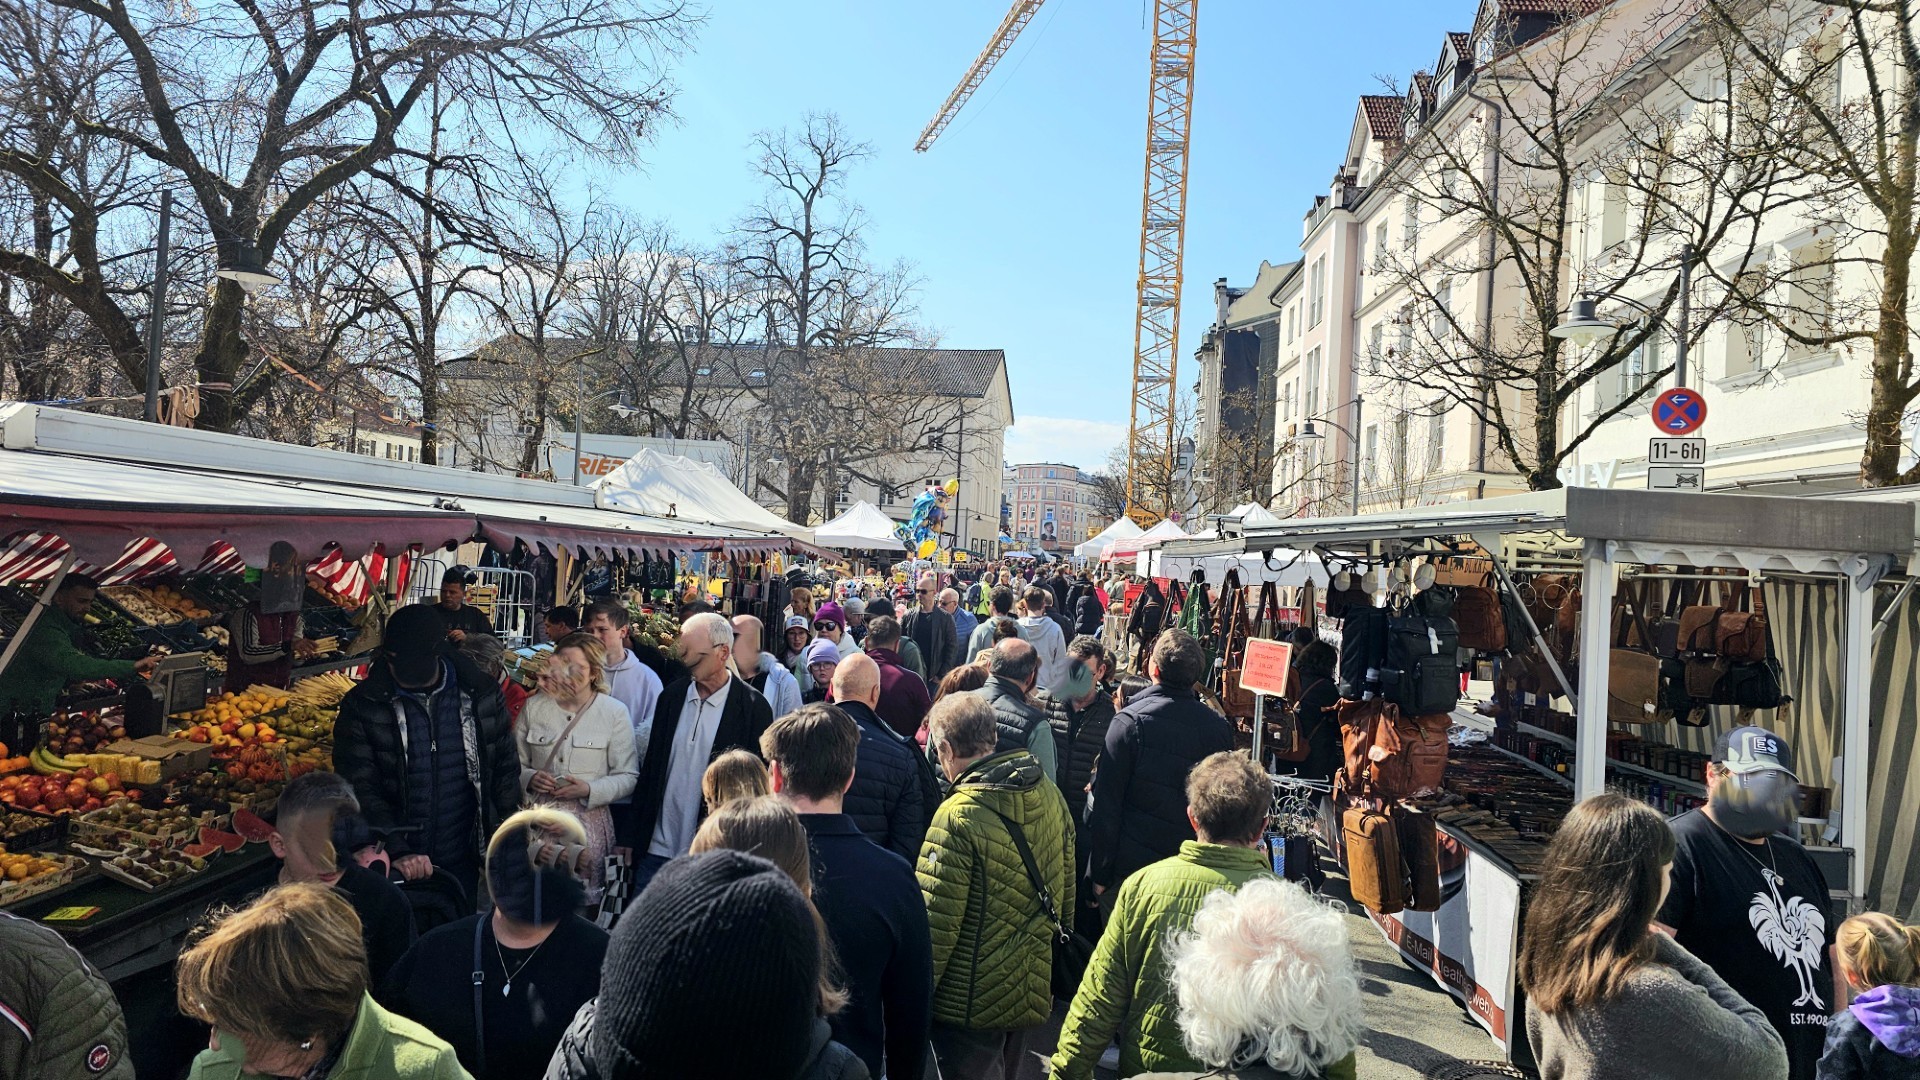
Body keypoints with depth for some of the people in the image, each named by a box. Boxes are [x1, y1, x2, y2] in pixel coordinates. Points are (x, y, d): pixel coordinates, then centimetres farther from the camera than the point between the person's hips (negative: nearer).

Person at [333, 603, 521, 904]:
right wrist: (397, 851, -22)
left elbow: (505, 770, 4)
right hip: (393, 867, -2)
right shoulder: (362, 706, -9)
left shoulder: (481, 695, -4)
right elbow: (360, 790, -12)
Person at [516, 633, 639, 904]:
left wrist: (590, 790, -15)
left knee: (583, 901, -1)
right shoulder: (534, 707, 7)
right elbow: (516, 763, 13)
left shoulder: (614, 712, 0)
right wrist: (529, 779, -8)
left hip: (589, 822, -2)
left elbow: (628, 777, 0)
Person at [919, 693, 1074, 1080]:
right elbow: (1066, 889, 8)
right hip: (1036, 991, 7)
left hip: (973, 1004, -7)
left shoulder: (958, 817, -23)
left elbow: (936, 923, -21)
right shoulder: (1050, 794, -2)